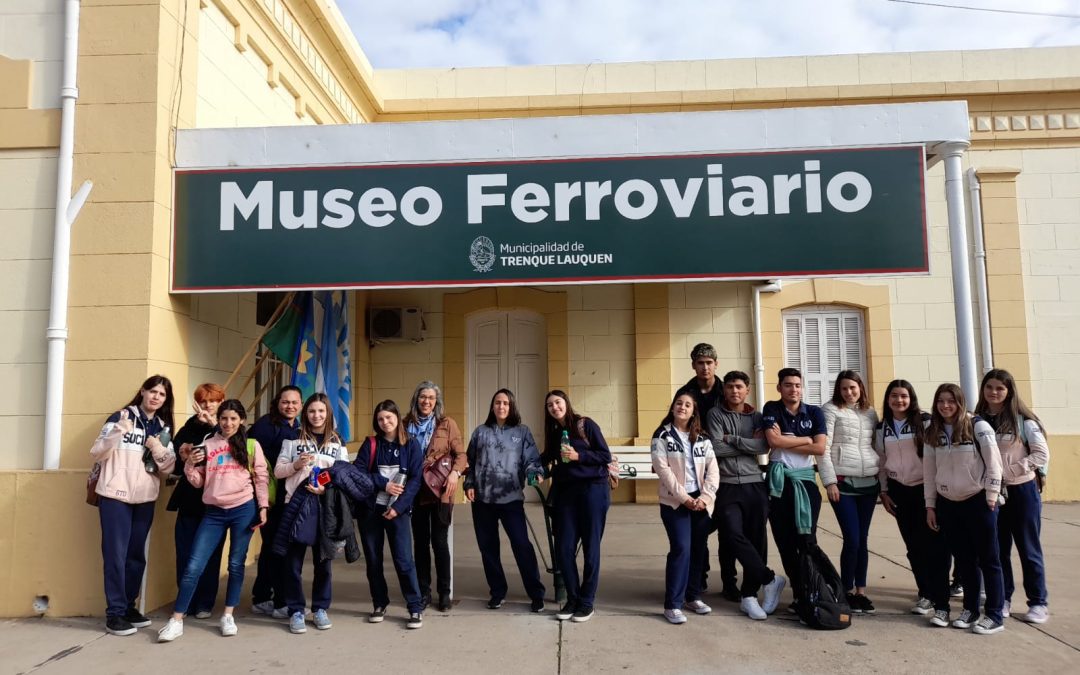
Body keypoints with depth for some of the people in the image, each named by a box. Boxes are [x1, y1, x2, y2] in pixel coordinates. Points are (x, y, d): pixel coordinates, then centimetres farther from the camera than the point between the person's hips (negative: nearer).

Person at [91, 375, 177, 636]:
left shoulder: (163, 428, 10)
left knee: (136, 555, 10)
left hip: (145, 499, 5)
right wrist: (117, 432, -23)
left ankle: (128, 606, 22)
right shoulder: (120, 418, -3)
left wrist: (159, 450, -12)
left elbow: (168, 468, 8)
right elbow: (97, 455, -8)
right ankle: (114, 612, 3)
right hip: (115, 496, -5)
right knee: (116, 554, -5)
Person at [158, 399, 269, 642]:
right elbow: (198, 482, 10)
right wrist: (189, 465, -8)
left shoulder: (251, 445, 3)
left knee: (236, 564, 7)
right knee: (194, 566, -2)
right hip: (214, 512, 2)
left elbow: (261, 478, 4)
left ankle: (228, 616, 21)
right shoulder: (207, 445, 8)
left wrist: (263, 507, -2)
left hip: (244, 510, -1)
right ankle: (176, 620, 9)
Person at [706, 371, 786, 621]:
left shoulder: (757, 417, 11)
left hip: (755, 485, 2)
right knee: (733, 536, -16)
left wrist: (732, 439, -10)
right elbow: (716, 448, -10)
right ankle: (771, 578, 4)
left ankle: (748, 595, 17)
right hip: (727, 486, -2)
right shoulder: (716, 414, 3)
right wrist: (749, 444, -5)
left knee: (757, 539, 4)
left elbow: (764, 447, -6)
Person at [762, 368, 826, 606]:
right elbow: (773, 440, -16)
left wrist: (786, 442, -9)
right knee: (785, 541, 4)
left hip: (805, 480, 1)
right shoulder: (771, 409, -1)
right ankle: (799, 593, 15)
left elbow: (820, 448, -8)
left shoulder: (814, 412, 4)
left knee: (807, 539, -2)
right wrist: (805, 439, -7)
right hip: (779, 481, 0)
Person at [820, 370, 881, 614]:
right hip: (843, 482, -4)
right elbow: (823, 448, -7)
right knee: (852, 539, -7)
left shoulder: (871, 412, 13)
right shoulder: (830, 410, -1)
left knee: (862, 539, 8)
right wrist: (830, 481, -12)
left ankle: (861, 591, 17)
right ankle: (847, 591, 8)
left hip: (869, 482, 4)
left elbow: (878, 446, 16)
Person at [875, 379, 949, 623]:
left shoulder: (925, 422, -6)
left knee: (934, 545, -7)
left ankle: (941, 604, -5)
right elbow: (881, 461, 10)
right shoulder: (881, 428, 5)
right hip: (899, 490, 4)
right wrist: (884, 491, 7)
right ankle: (925, 593, 25)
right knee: (913, 545, 10)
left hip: (925, 488, -4)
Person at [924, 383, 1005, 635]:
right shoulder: (932, 433, 5)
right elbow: (929, 471, 7)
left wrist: (990, 498, -11)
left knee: (988, 559, 3)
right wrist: (930, 505, 6)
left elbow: (994, 464, -8)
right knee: (964, 559, 12)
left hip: (977, 502, -4)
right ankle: (970, 609, 23)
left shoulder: (978, 427, -8)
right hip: (947, 504, 4)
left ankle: (994, 615, 11)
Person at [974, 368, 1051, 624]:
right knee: (998, 549, 9)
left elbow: (1042, 454, -9)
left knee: (1028, 549, 6)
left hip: (1022, 491, -3)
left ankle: (1038, 603, 18)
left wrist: (1011, 470, -16)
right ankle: (1003, 599, 21)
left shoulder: (1022, 420, -7)